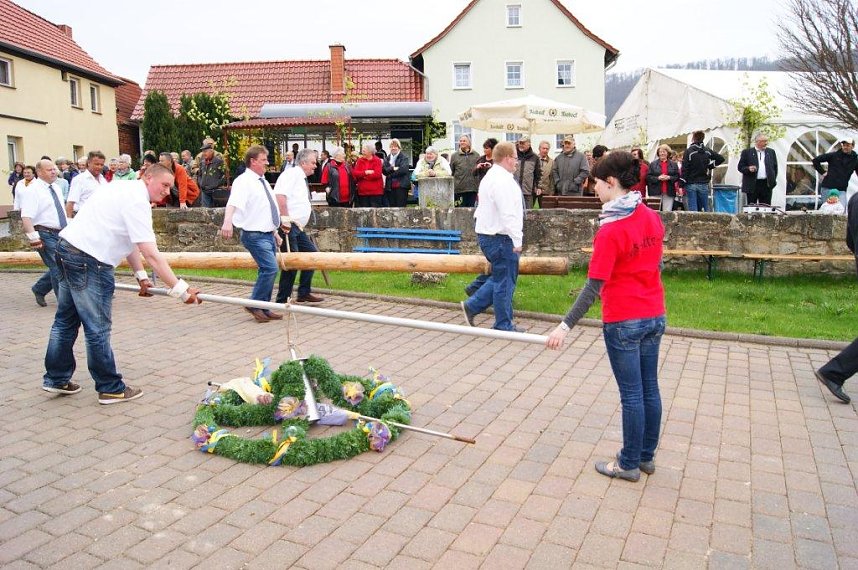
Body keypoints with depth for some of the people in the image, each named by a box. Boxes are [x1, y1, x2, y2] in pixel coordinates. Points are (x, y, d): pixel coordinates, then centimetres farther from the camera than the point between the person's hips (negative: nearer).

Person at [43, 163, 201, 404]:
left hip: (67, 247, 11)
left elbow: (128, 240, 14)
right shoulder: (137, 202, -18)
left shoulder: (126, 189, 13)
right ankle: (110, 389, 9)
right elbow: (151, 255, -24)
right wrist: (181, 290, -24)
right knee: (98, 328, -1)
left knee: (66, 320, 19)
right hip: (88, 260, -11)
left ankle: (56, 379, 32)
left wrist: (141, 276, 9)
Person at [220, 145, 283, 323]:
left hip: (268, 234, 9)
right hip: (255, 235, -9)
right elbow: (233, 202, -31)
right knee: (270, 268, -17)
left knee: (267, 271, 12)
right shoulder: (244, 181, -12)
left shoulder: (263, 182, 16)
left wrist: (275, 232, 23)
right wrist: (227, 221, -48)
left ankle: (263, 308, 22)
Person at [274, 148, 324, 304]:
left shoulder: (302, 179, 20)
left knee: (311, 253, 10)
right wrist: (285, 218, -28)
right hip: (287, 226, -10)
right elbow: (280, 195, -24)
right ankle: (282, 300, 2)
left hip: (297, 227, 10)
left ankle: (304, 293, 16)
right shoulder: (292, 173, -10)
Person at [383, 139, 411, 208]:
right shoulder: (387, 158, 16)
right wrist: (393, 168, -14)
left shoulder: (404, 158, 2)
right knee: (392, 206, 3)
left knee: (401, 206, -8)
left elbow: (403, 169, -13)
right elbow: (384, 170, 3)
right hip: (390, 187, 4)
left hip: (401, 186, -4)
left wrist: (390, 174, -7)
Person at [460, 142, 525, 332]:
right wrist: (517, 240, -20)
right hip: (500, 238, -10)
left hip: (488, 234, 10)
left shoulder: (490, 177, 15)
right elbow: (508, 215, -24)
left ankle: (472, 306, 21)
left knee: (500, 278, 20)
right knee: (504, 281, 1)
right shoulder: (503, 181, -18)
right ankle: (504, 326, 12)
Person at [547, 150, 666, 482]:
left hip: (623, 321, -7)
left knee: (631, 394, 4)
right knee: (649, 388, 15)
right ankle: (646, 456, 30)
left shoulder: (611, 231, -20)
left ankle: (629, 464, 19)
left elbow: (593, 287, -23)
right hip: (654, 316, 7)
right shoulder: (653, 219, 2)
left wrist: (566, 325, -22)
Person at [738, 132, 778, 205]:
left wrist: (773, 180, 8)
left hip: (766, 185, 3)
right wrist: (748, 169, -19)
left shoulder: (771, 152, 12)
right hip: (752, 185, -3)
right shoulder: (747, 152, 2)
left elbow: (775, 167, 17)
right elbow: (740, 167, 0)